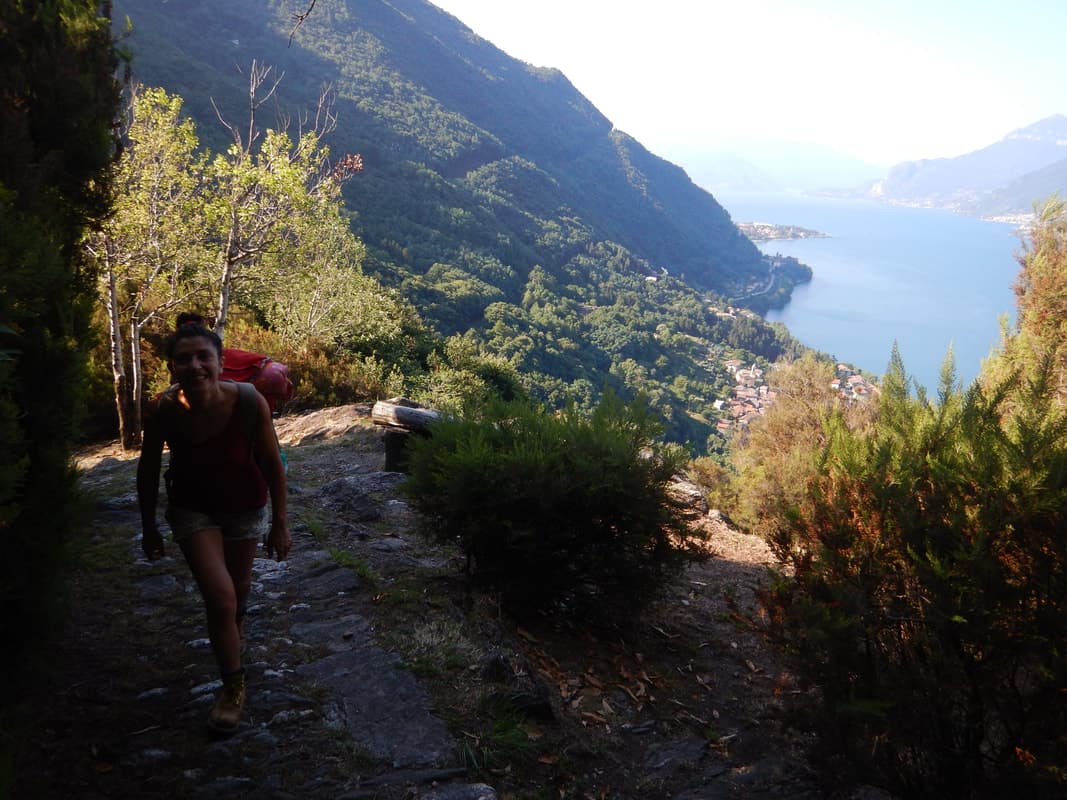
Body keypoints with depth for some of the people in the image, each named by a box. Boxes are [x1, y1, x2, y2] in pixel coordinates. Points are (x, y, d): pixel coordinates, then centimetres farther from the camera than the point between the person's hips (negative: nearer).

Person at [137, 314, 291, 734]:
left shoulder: (248, 402, -32)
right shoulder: (162, 410, -27)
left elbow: (272, 464, -17)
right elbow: (148, 470, -9)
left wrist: (280, 523, -10)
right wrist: (149, 527, 1)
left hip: (244, 505, 1)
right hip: (192, 507, 0)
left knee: (239, 588, 22)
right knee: (220, 598, -10)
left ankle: (230, 633, 59)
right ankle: (233, 685, 15)